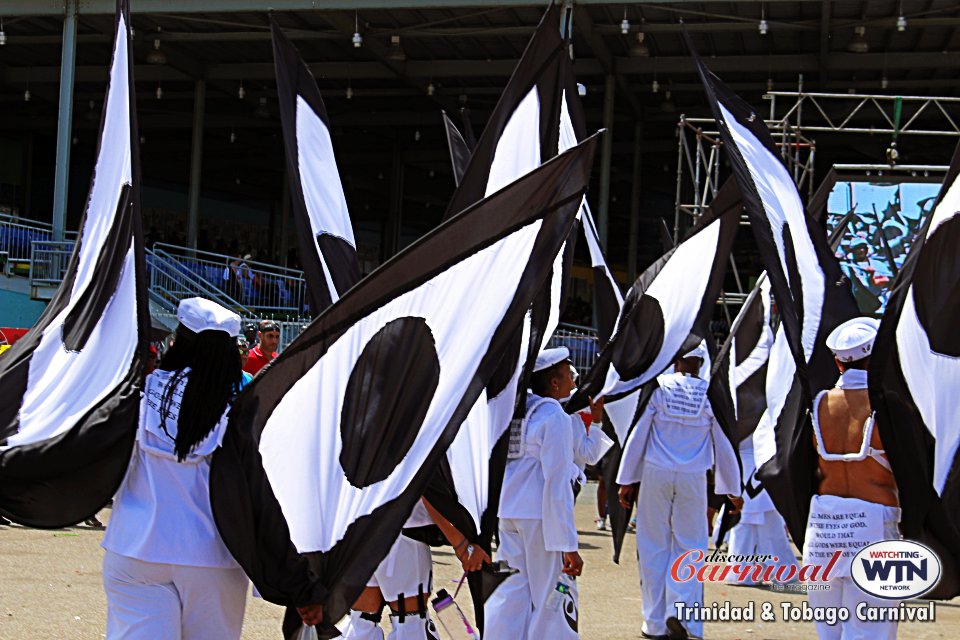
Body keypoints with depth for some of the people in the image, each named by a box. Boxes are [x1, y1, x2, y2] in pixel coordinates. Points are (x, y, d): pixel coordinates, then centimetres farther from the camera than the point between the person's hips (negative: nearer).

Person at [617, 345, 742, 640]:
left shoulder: (658, 386, -2)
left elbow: (638, 434, -2)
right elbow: (723, 444, 6)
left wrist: (627, 480, 5)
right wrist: (733, 489, 15)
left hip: (655, 474, 0)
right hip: (693, 480, 0)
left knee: (654, 547, 7)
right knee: (689, 546, 9)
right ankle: (680, 608, -10)